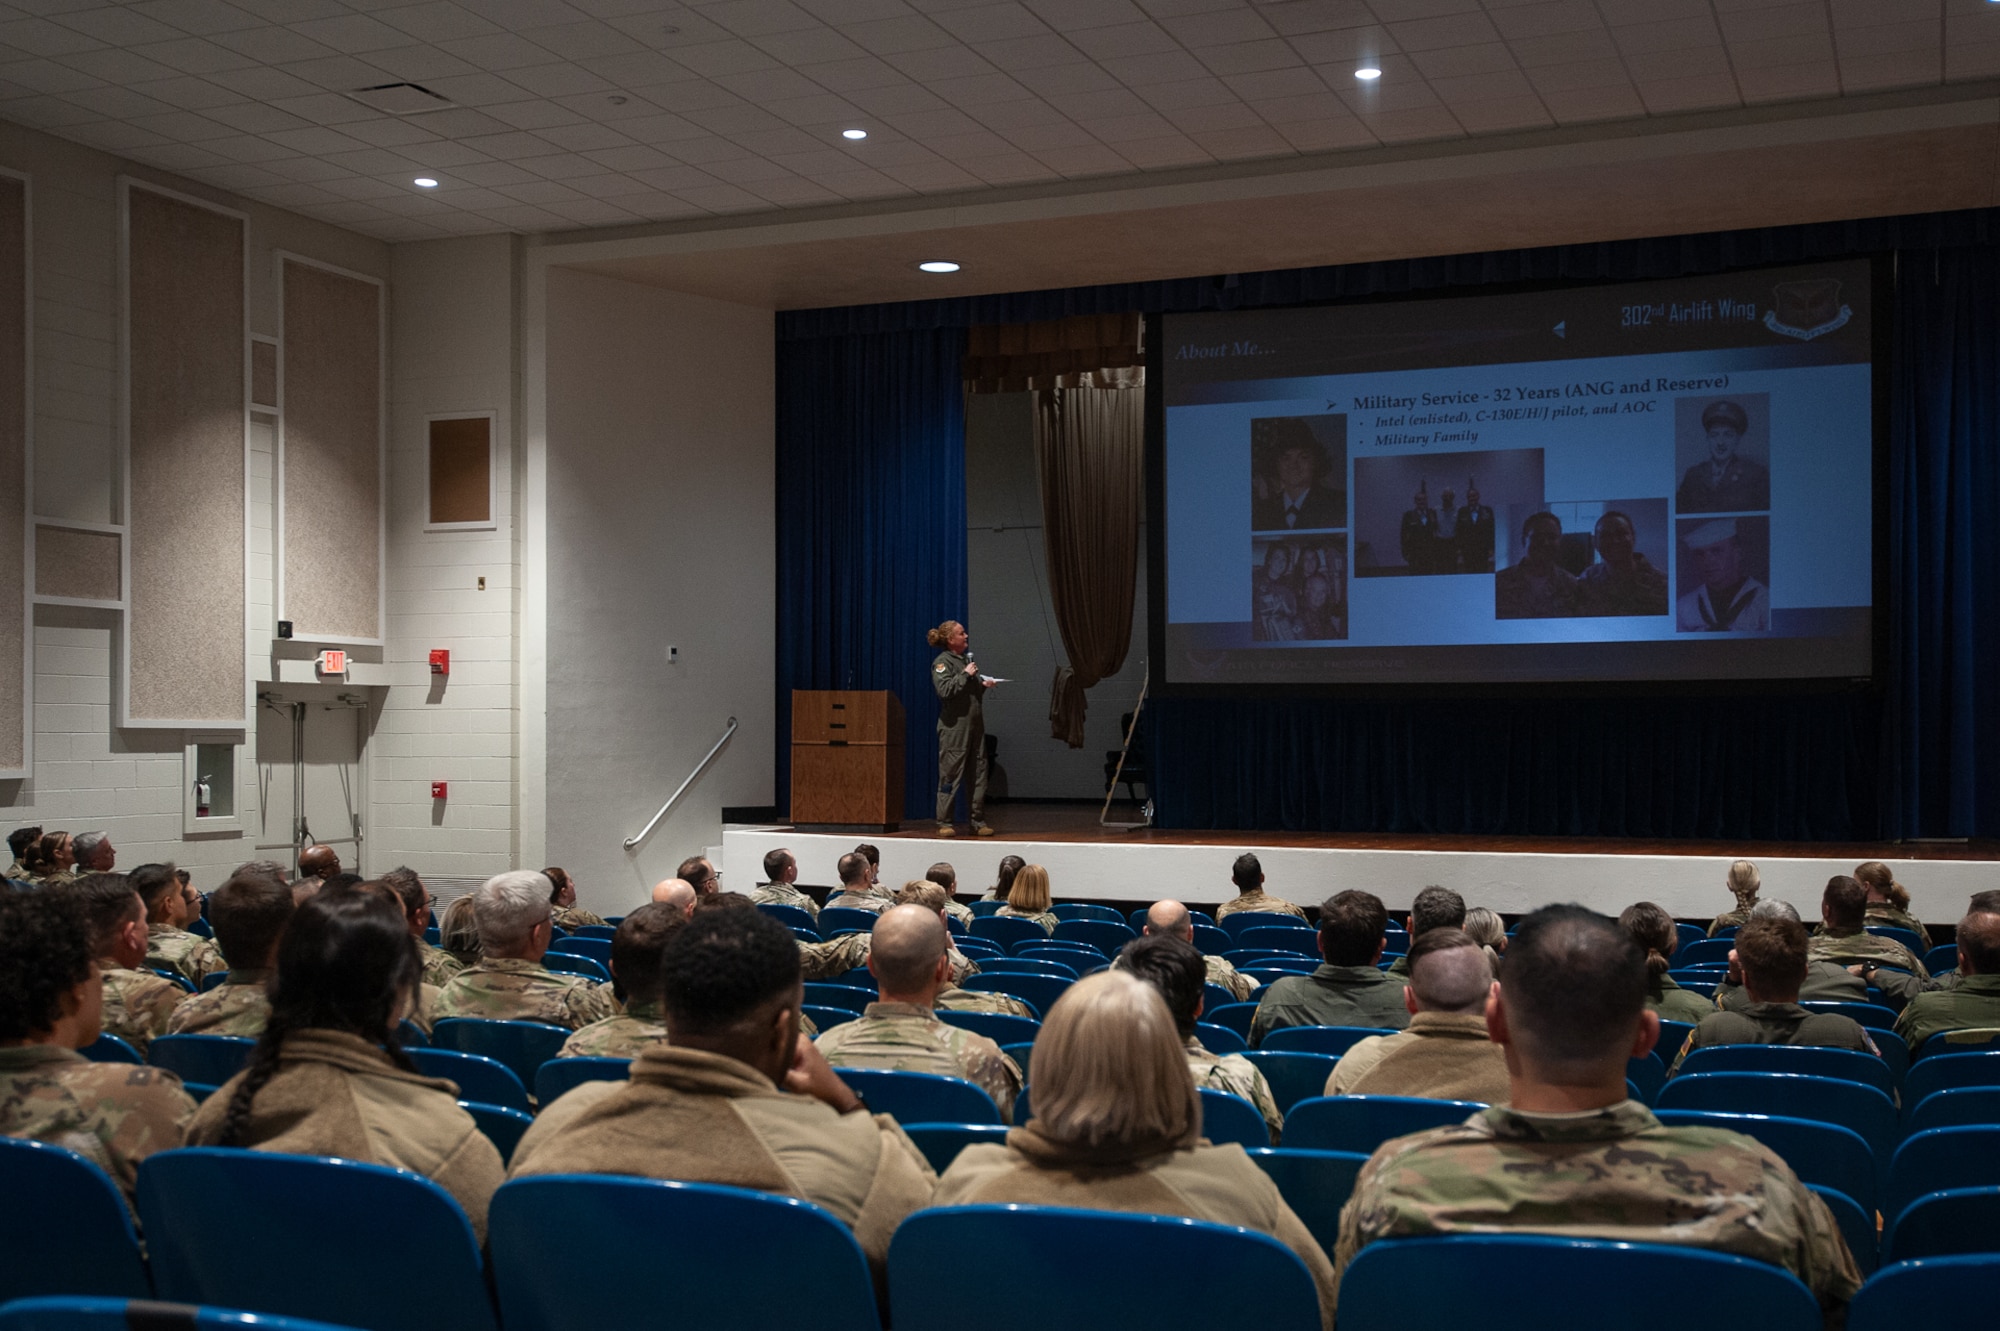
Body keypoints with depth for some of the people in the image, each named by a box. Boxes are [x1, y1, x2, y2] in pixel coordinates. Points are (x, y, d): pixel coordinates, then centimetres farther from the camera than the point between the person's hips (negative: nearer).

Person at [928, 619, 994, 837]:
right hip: (954, 727, -8)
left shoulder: (967, 658, 18)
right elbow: (945, 690, -21)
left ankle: (978, 821, 12)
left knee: (979, 773, 6)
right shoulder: (942, 662, -6)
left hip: (975, 725, 8)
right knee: (950, 775, -5)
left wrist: (984, 685, 11)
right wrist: (965, 674, -16)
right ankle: (945, 823, 0)